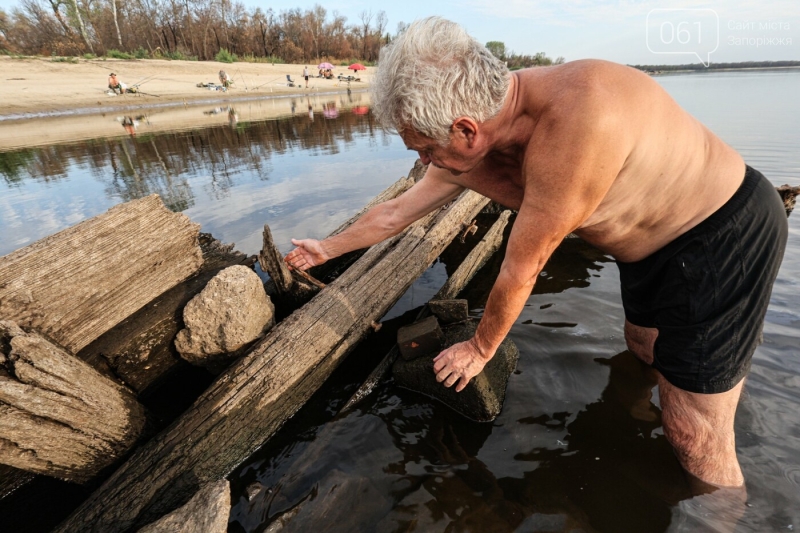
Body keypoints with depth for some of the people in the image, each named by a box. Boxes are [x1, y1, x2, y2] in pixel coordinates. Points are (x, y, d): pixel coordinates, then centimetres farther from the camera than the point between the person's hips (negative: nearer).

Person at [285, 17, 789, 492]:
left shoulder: (579, 113, -40)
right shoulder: (466, 150, -15)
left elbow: (521, 270, -30)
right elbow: (395, 212, 0)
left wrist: (480, 349, -13)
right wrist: (329, 247, 13)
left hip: (728, 230, -7)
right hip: (649, 246, 7)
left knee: (694, 435, 0)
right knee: (644, 346, 27)